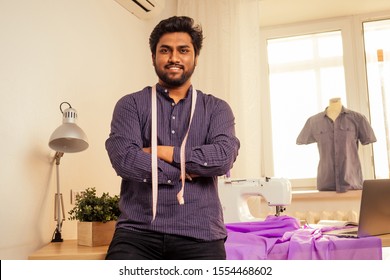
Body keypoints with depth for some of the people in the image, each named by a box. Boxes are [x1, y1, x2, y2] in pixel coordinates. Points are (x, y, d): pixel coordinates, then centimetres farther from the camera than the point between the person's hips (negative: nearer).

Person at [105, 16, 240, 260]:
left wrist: (161, 152, -6)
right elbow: (124, 159, -8)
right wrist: (187, 168, -5)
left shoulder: (216, 108, 10)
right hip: (138, 230, 0)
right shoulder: (131, 105, 8)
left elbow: (224, 157, -7)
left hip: (199, 233, 1)